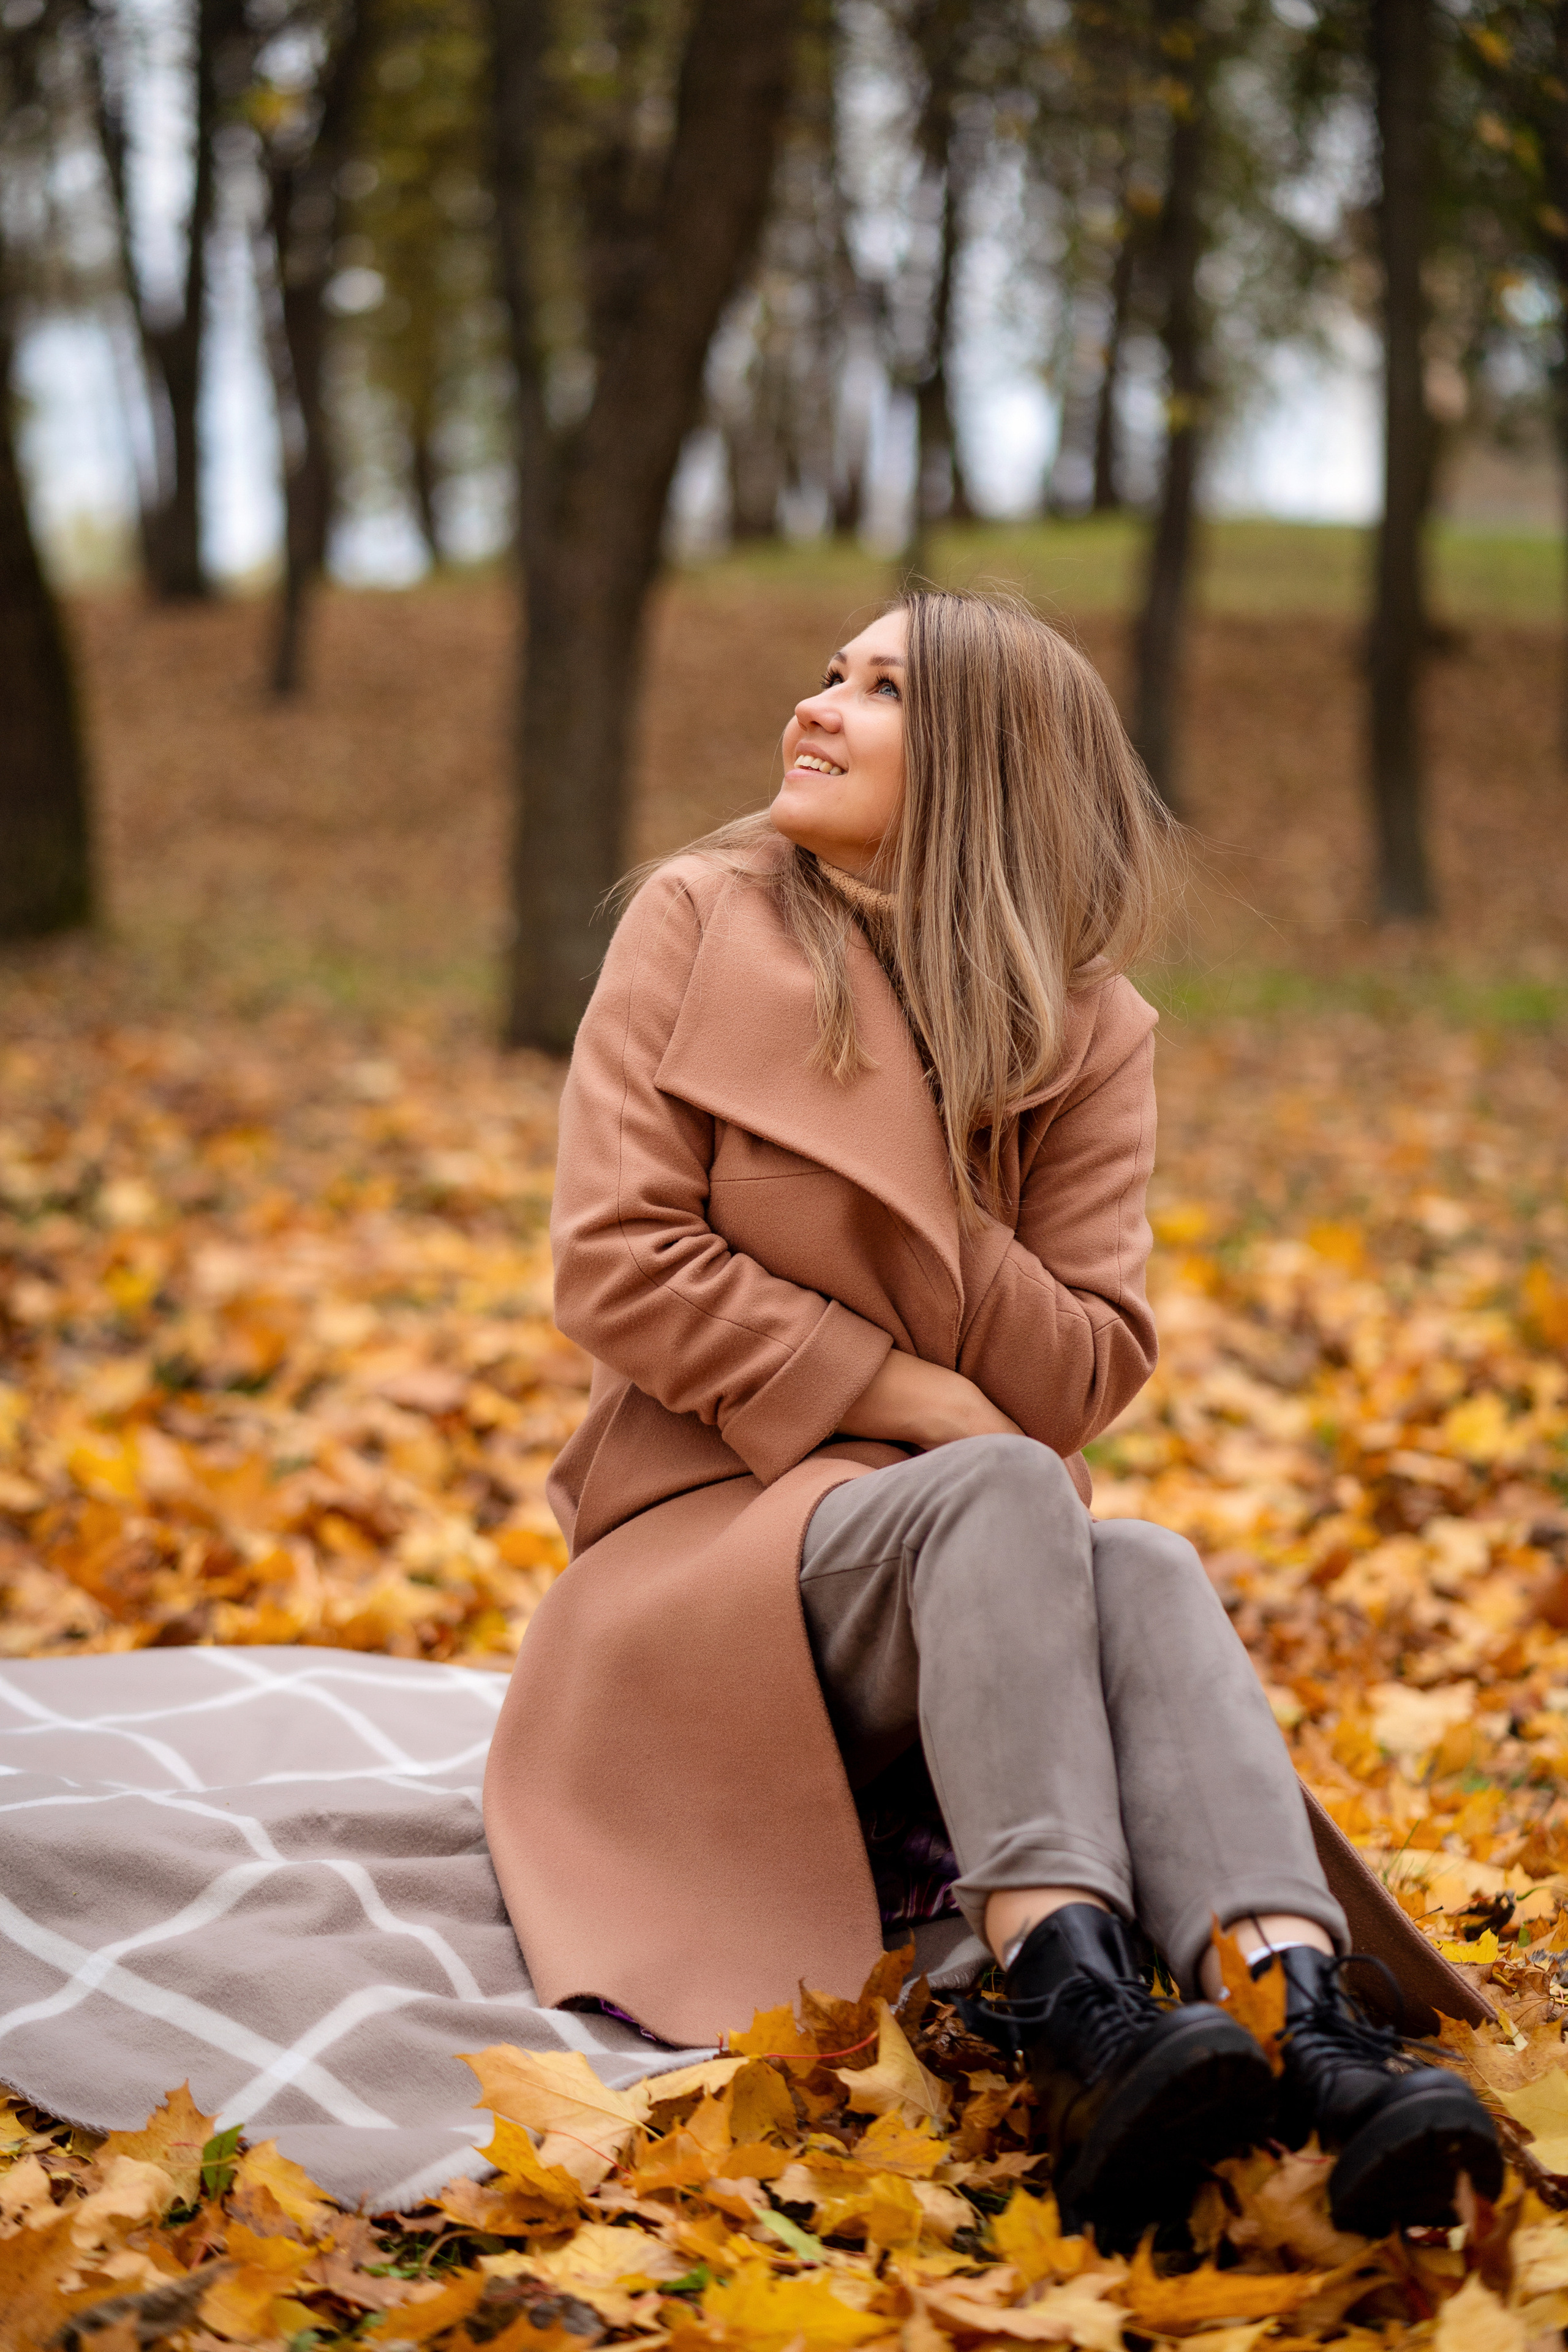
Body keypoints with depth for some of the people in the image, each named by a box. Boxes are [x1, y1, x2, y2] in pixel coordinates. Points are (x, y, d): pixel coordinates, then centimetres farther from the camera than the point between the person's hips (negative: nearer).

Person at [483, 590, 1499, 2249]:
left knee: (1148, 1571, -32)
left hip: (971, 1560, 3)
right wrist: (906, 1394, -12)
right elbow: (615, 1260, -8)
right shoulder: (702, 924, 0)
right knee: (1001, 1492, -34)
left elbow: (1091, 1377, 0)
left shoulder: (1087, 1029, 6)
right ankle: (1077, 2029, -52)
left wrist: (938, 1220, -16)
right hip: (711, 1529, -2)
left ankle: (1315, 2042, -54)